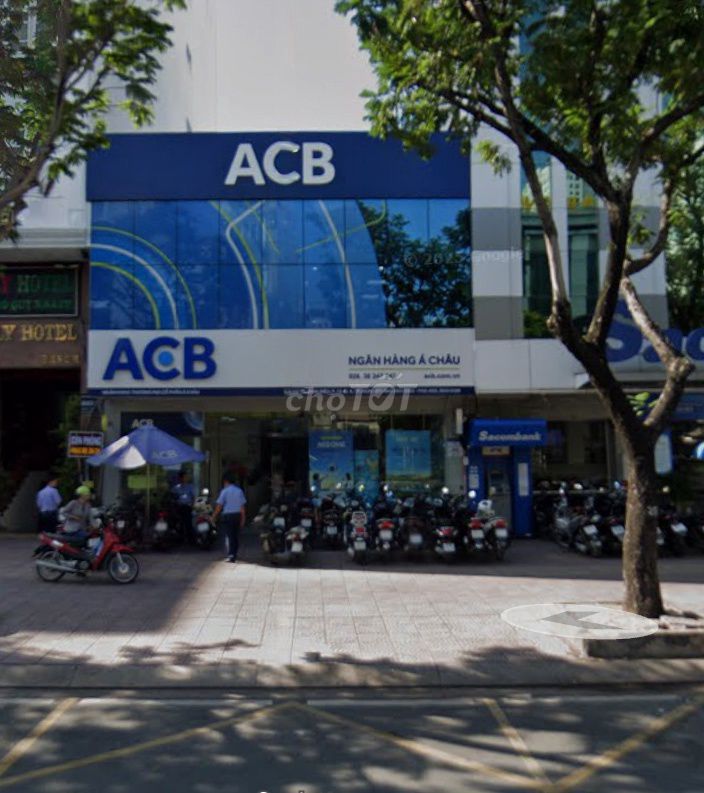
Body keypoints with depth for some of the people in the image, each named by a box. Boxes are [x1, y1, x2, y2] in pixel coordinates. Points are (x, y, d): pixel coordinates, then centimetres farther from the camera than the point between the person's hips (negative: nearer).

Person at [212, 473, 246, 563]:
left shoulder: (225, 491, -7)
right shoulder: (239, 491, 7)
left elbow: (219, 506, -7)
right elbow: (242, 506, 7)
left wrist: (214, 516, 4)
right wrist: (242, 519, 13)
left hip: (228, 515, -4)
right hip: (237, 515, 5)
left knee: (229, 535, -3)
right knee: (236, 535, 9)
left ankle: (230, 555, -10)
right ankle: (234, 555, 13)